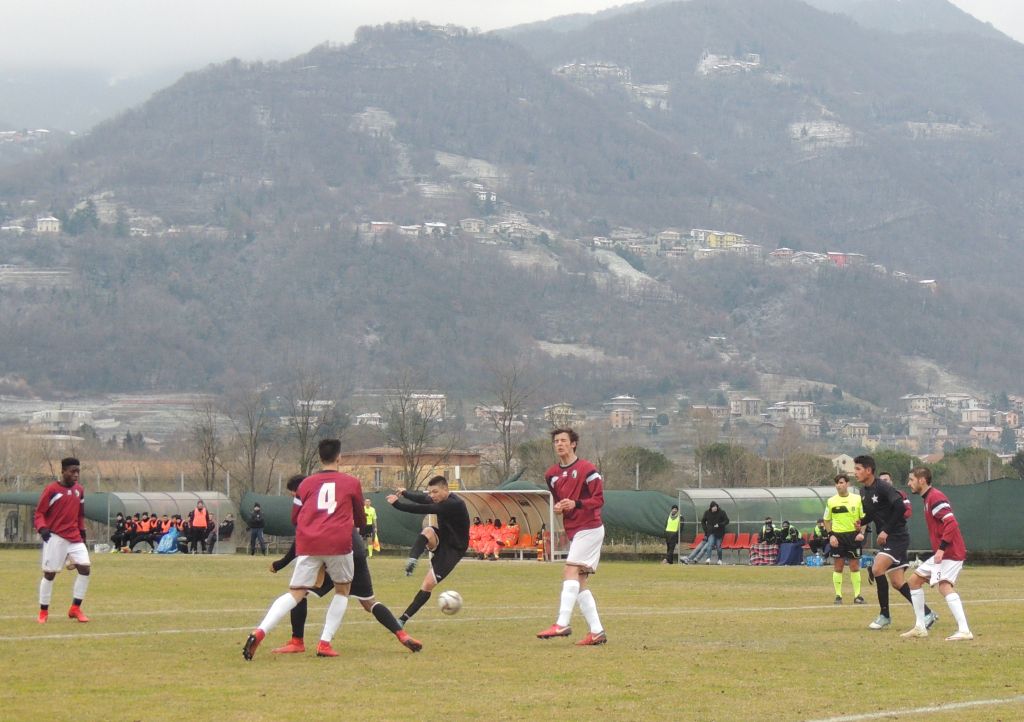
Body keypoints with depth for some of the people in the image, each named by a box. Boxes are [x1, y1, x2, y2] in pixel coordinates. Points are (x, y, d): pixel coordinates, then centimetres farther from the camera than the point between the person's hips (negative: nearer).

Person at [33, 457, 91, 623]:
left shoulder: (79, 490, 11)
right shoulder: (51, 489, -7)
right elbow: (39, 513, -7)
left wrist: (82, 532, 20)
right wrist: (42, 528, -23)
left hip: (75, 538, 5)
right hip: (55, 537, -5)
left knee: (85, 568, -6)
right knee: (49, 573, -2)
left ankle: (75, 609, 3)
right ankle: (43, 612, 10)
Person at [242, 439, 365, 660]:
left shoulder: (307, 484, 15)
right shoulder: (352, 483, 12)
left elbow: (294, 519, 21)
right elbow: (360, 521, 22)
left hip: (308, 543, 2)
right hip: (339, 542, -2)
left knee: (295, 593, 2)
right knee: (342, 590, 20)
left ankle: (260, 632, -20)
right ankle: (325, 643, 8)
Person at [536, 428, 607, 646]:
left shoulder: (586, 469, -10)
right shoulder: (552, 474, 11)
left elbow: (599, 499, -11)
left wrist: (576, 504, -25)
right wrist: (558, 507, -1)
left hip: (589, 528, -8)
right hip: (573, 531, 8)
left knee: (570, 571, -19)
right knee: (579, 583, 5)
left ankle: (562, 624, -25)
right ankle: (597, 631, 7)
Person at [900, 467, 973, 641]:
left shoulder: (935, 498, -15)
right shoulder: (927, 498, 17)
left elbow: (951, 523, -25)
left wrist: (942, 548, -28)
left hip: (951, 553, -11)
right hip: (941, 553, 11)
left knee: (944, 586, -26)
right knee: (915, 580, 16)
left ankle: (964, 631, -35)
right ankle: (920, 627, 21)